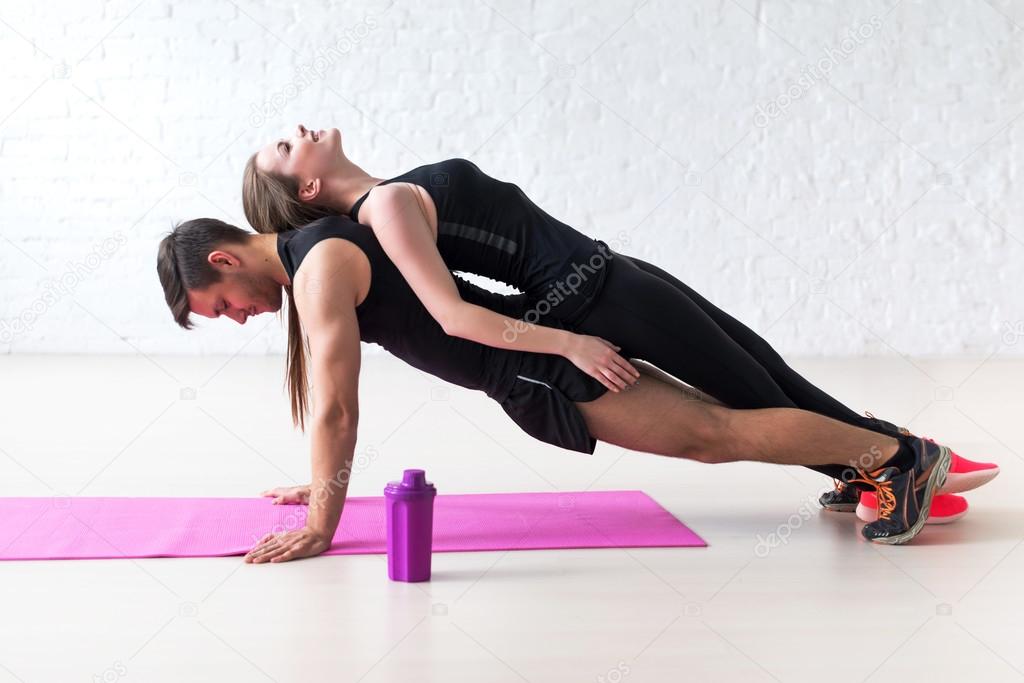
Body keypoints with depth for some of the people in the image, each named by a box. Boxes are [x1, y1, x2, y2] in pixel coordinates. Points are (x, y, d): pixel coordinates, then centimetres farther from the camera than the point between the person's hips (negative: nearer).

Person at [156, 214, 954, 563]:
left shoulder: (320, 265, -19)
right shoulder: (302, 265, 13)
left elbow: (337, 408, -24)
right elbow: (322, 396, 23)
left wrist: (320, 527, -19)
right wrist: (319, 485, 25)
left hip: (545, 367, -9)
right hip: (531, 353, 9)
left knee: (721, 432, -6)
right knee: (701, 431, 18)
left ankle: (898, 453, 1)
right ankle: (861, 458, 27)